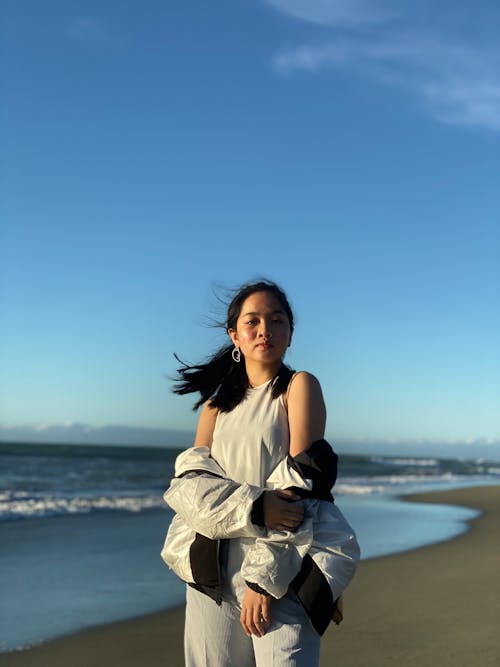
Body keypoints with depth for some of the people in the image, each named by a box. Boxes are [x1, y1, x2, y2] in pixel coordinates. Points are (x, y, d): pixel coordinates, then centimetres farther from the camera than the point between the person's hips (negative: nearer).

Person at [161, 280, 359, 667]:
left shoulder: (300, 386, 2)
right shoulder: (218, 401, 15)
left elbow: (301, 483, -8)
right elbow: (189, 481, 2)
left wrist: (265, 577, -16)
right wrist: (254, 507, -17)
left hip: (283, 566, -4)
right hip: (214, 568, 4)